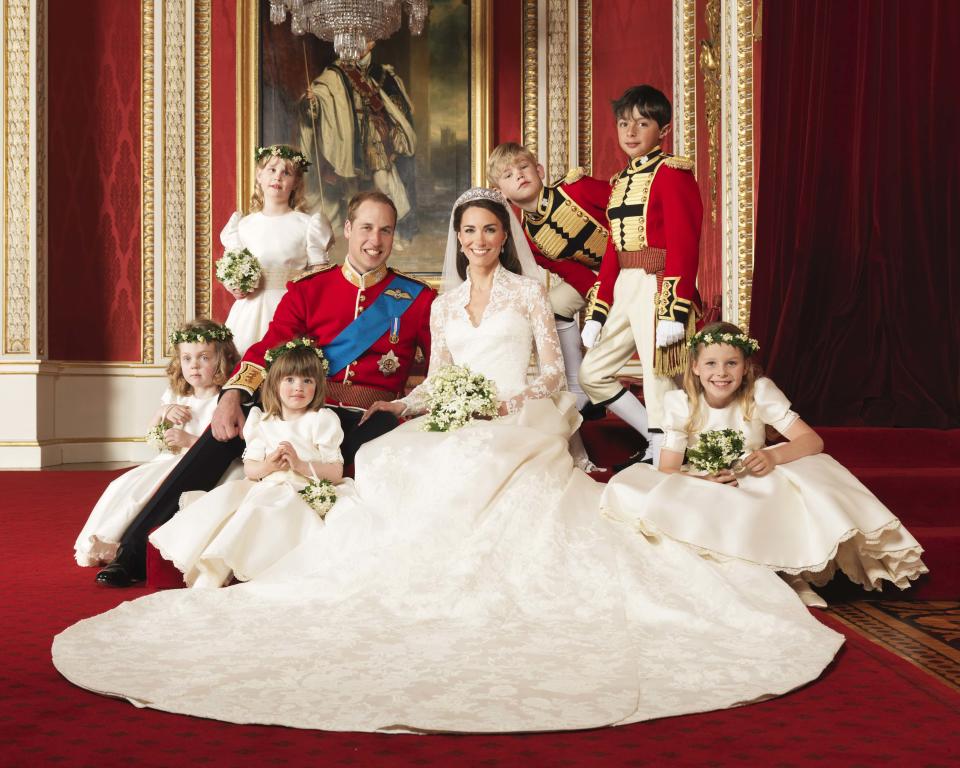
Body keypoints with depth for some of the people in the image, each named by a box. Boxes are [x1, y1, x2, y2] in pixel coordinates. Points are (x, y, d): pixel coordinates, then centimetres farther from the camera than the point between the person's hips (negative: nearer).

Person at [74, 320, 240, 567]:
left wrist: (189, 440, -23)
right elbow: (152, 435, 20)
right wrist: (164, 412, 1)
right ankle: (93, 542, -8)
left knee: (138, 490, -22)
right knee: (120, 486, -9)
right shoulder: (175, 396, 15)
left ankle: (109, 544, -14)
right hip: (166, 461, 8)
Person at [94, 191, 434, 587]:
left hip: (371, 421, -1)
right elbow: (267, 350, 2)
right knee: (223, 433, -20)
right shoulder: (307, 291, 13)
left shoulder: (417, 298, 10)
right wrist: (233, 396, -16)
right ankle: (136, 550, -15)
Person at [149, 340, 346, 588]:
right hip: (264, 485, 5)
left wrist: (300, 464, -15)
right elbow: (249, 468, 12)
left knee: (259, 505, -32)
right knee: (227, 493, -24)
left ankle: (212, 576, -30)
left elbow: (336, 473, -2)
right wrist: (266, 466, -10)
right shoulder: (263, 422, 16)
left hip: (300, 491, -5)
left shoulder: (322, 421, 4)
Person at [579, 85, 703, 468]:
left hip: (658, 288, -9)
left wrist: (675, 312, -22)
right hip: (624, 291, 9)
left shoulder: (672, 173, -7)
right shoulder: (620, 181, 17)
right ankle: (655, 437, 24)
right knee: (592, 374, 11)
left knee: (658, 380, -4)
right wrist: (597, 313, 14)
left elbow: (684, 246, -15)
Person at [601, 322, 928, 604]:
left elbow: (812, 440, -16)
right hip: (705, 500, 1)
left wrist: (774, 456, -37)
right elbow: (667, 470, -12)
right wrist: (704, 479, -33)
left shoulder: (760, 393, -12)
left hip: (758, 490, 0)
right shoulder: (681, 404, -11)